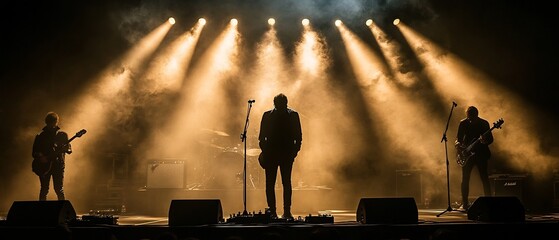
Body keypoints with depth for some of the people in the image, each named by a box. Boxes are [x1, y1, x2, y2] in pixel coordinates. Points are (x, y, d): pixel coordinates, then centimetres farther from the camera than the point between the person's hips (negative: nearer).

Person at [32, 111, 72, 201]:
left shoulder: (62, 135, 8)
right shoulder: (40, 136, 6)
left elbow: (69, 148, 5)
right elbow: (34, 153, 7)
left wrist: (66, 149, -18)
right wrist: (40, 157, -13)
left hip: (58, 164, 0)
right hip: (44, 166, 0)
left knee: (59, 190, -4)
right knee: (44, 189, 1)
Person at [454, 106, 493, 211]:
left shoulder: (484, 123, -3)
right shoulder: (463, 123, 2)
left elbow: (490, 139, -3)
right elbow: (459, 137, 7)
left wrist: (485, 141, -25)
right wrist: (458, 144, -14)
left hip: (481, 154, -2)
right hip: (467, 154, 2)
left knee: (485, 179, -4)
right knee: (465, 179, 1)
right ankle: (465, 204, 8)